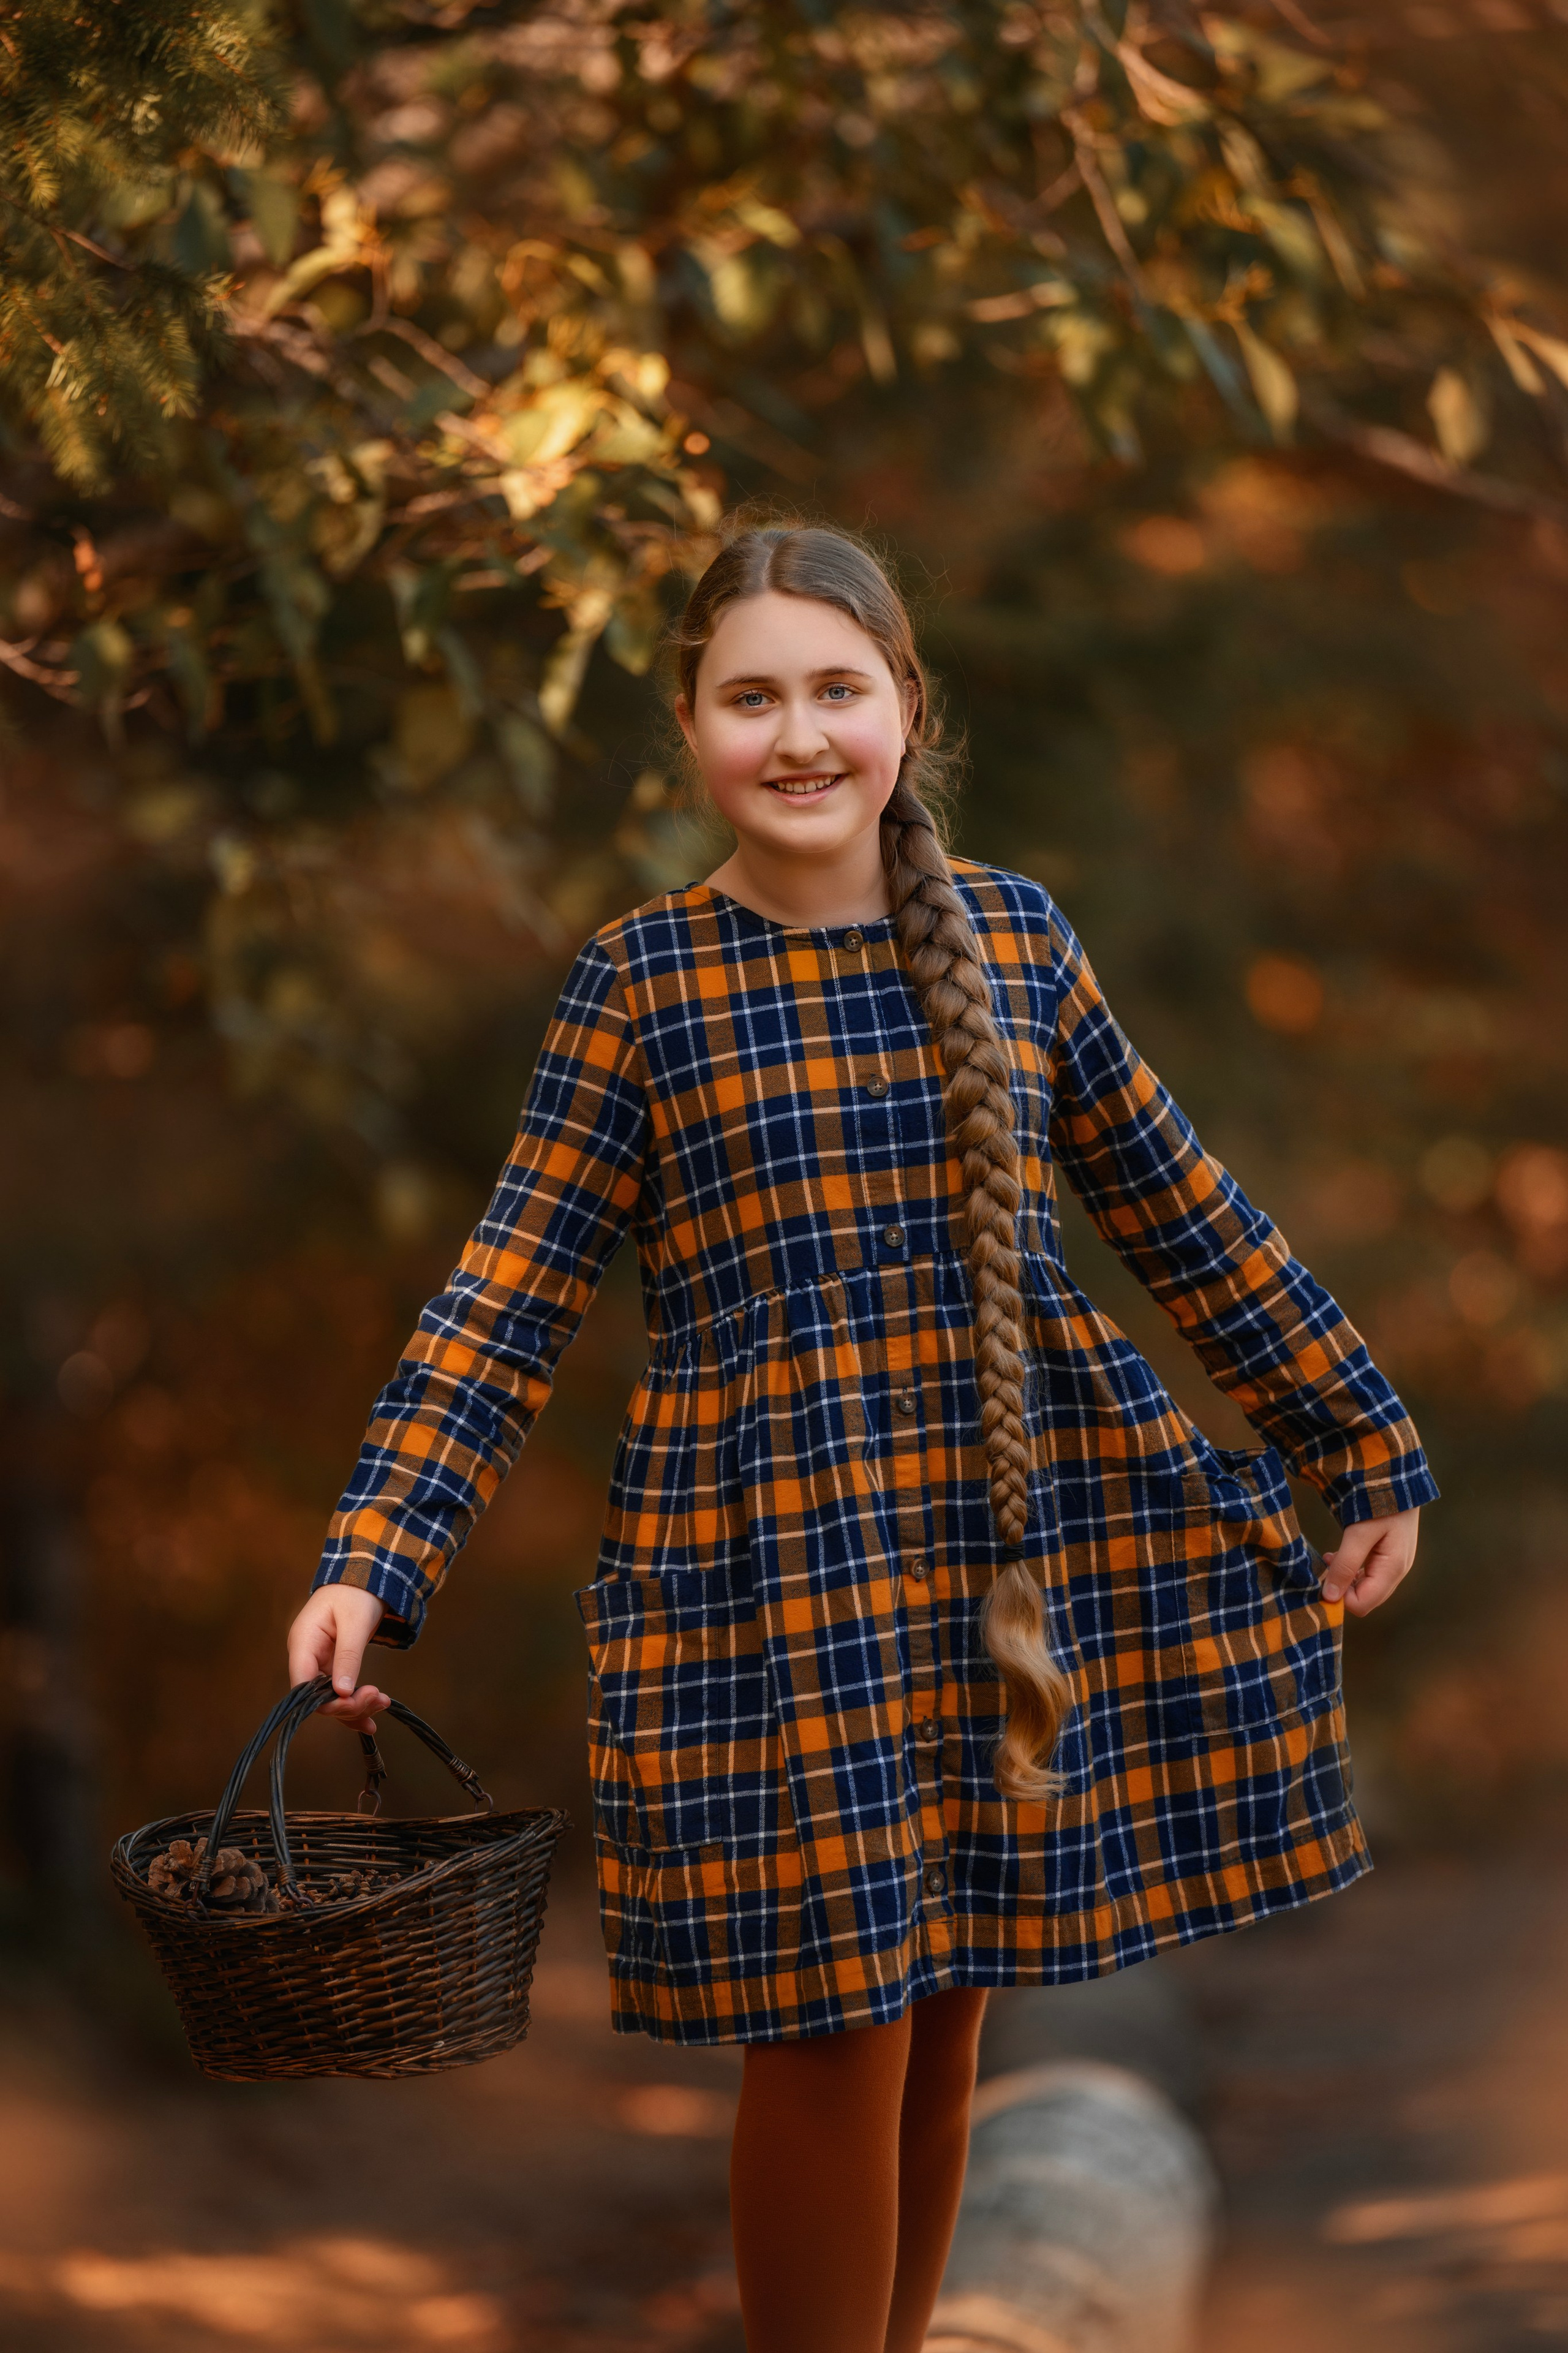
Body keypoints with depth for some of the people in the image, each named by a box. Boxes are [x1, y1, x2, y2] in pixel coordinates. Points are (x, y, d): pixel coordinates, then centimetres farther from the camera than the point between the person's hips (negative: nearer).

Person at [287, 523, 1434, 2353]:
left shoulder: (1015, 936, 5)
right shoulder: (643, 980, -2)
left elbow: (1183, 1218, 12)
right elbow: (512, 1297, -4)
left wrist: (1367, 1444, 16)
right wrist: (374, 1561, -13)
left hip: (1015, 1543, 3)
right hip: (766, 1561, -3)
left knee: (940, 2007, 10)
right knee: (836, 2031, -3)